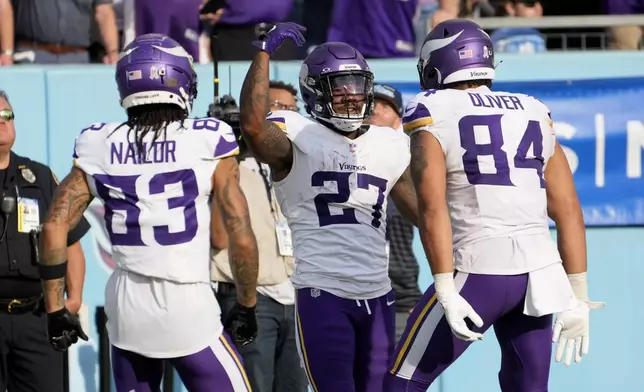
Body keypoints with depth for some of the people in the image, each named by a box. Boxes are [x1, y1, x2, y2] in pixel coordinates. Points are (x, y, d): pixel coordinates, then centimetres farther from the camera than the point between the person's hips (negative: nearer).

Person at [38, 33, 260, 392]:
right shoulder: (207, 145, -6)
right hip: (188, 308, -4)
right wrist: (246, 307, 8)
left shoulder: (100, 149, 4)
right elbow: (242, 238, -6)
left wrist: (55, 309, 9)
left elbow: (55, 226, 1)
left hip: (125, 306, 4)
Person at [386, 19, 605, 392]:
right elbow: (569, 212, 13)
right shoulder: (534, 116, 16)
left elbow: (432, 210, -13)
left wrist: (446, 293, -17)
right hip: (538, 273, 5)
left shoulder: (433, 117, 0)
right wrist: (577, 298, 15)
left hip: (477, 271, -5)